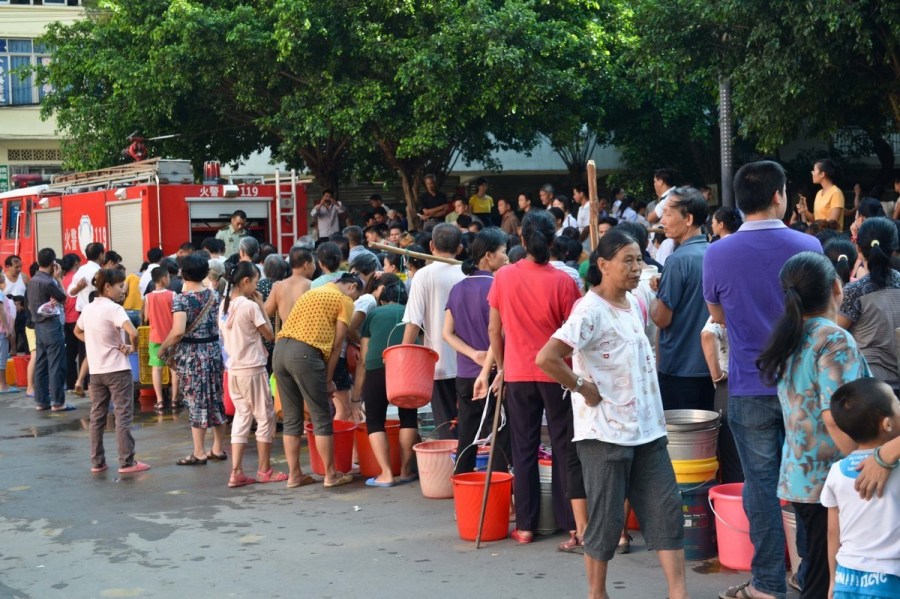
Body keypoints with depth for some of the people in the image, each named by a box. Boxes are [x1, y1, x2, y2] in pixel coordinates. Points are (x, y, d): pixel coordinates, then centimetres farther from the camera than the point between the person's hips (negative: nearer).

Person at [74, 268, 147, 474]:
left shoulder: (88, 309, 7)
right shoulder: (114, 308, -15)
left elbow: (78, 331, 26)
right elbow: (133, 332, -30)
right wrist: (133, 348, -12)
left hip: (96, 370, 7)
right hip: (117, 369, -7)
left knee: (97, 415, 12)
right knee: (123, 415, -2)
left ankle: (97, 461, 16)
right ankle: (127, 462, -2)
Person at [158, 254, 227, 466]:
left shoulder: (181, 299, -14)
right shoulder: (213, 295, 3)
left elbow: (178, 331, -23)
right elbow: (220, 324, 6)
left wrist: (164, 346, -10)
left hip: (191, 354, -5)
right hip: (213, 351, 5)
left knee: (196, 402, 0)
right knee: (216, 400, 12)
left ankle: (199, 453, 5)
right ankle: (218, 449, 20)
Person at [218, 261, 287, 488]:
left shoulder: (225, 305, 7)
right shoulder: (250, 306, -15)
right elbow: (269, 335, -7)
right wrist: (260, 306, -4)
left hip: (233, 369, 7)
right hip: (252, 369, -7)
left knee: (241, 417, 10)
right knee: (265, 418, 6)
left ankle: (236, 472, 4)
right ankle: (264, 470, 13)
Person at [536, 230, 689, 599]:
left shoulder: (634, 304, 10)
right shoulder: (590, 311, -16)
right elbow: (546, 359, -27)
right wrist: (584, 388, -18)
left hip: (647, 429, 8)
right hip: (605, 433, -8)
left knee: (666, 509, 5)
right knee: (606, 517, 3)